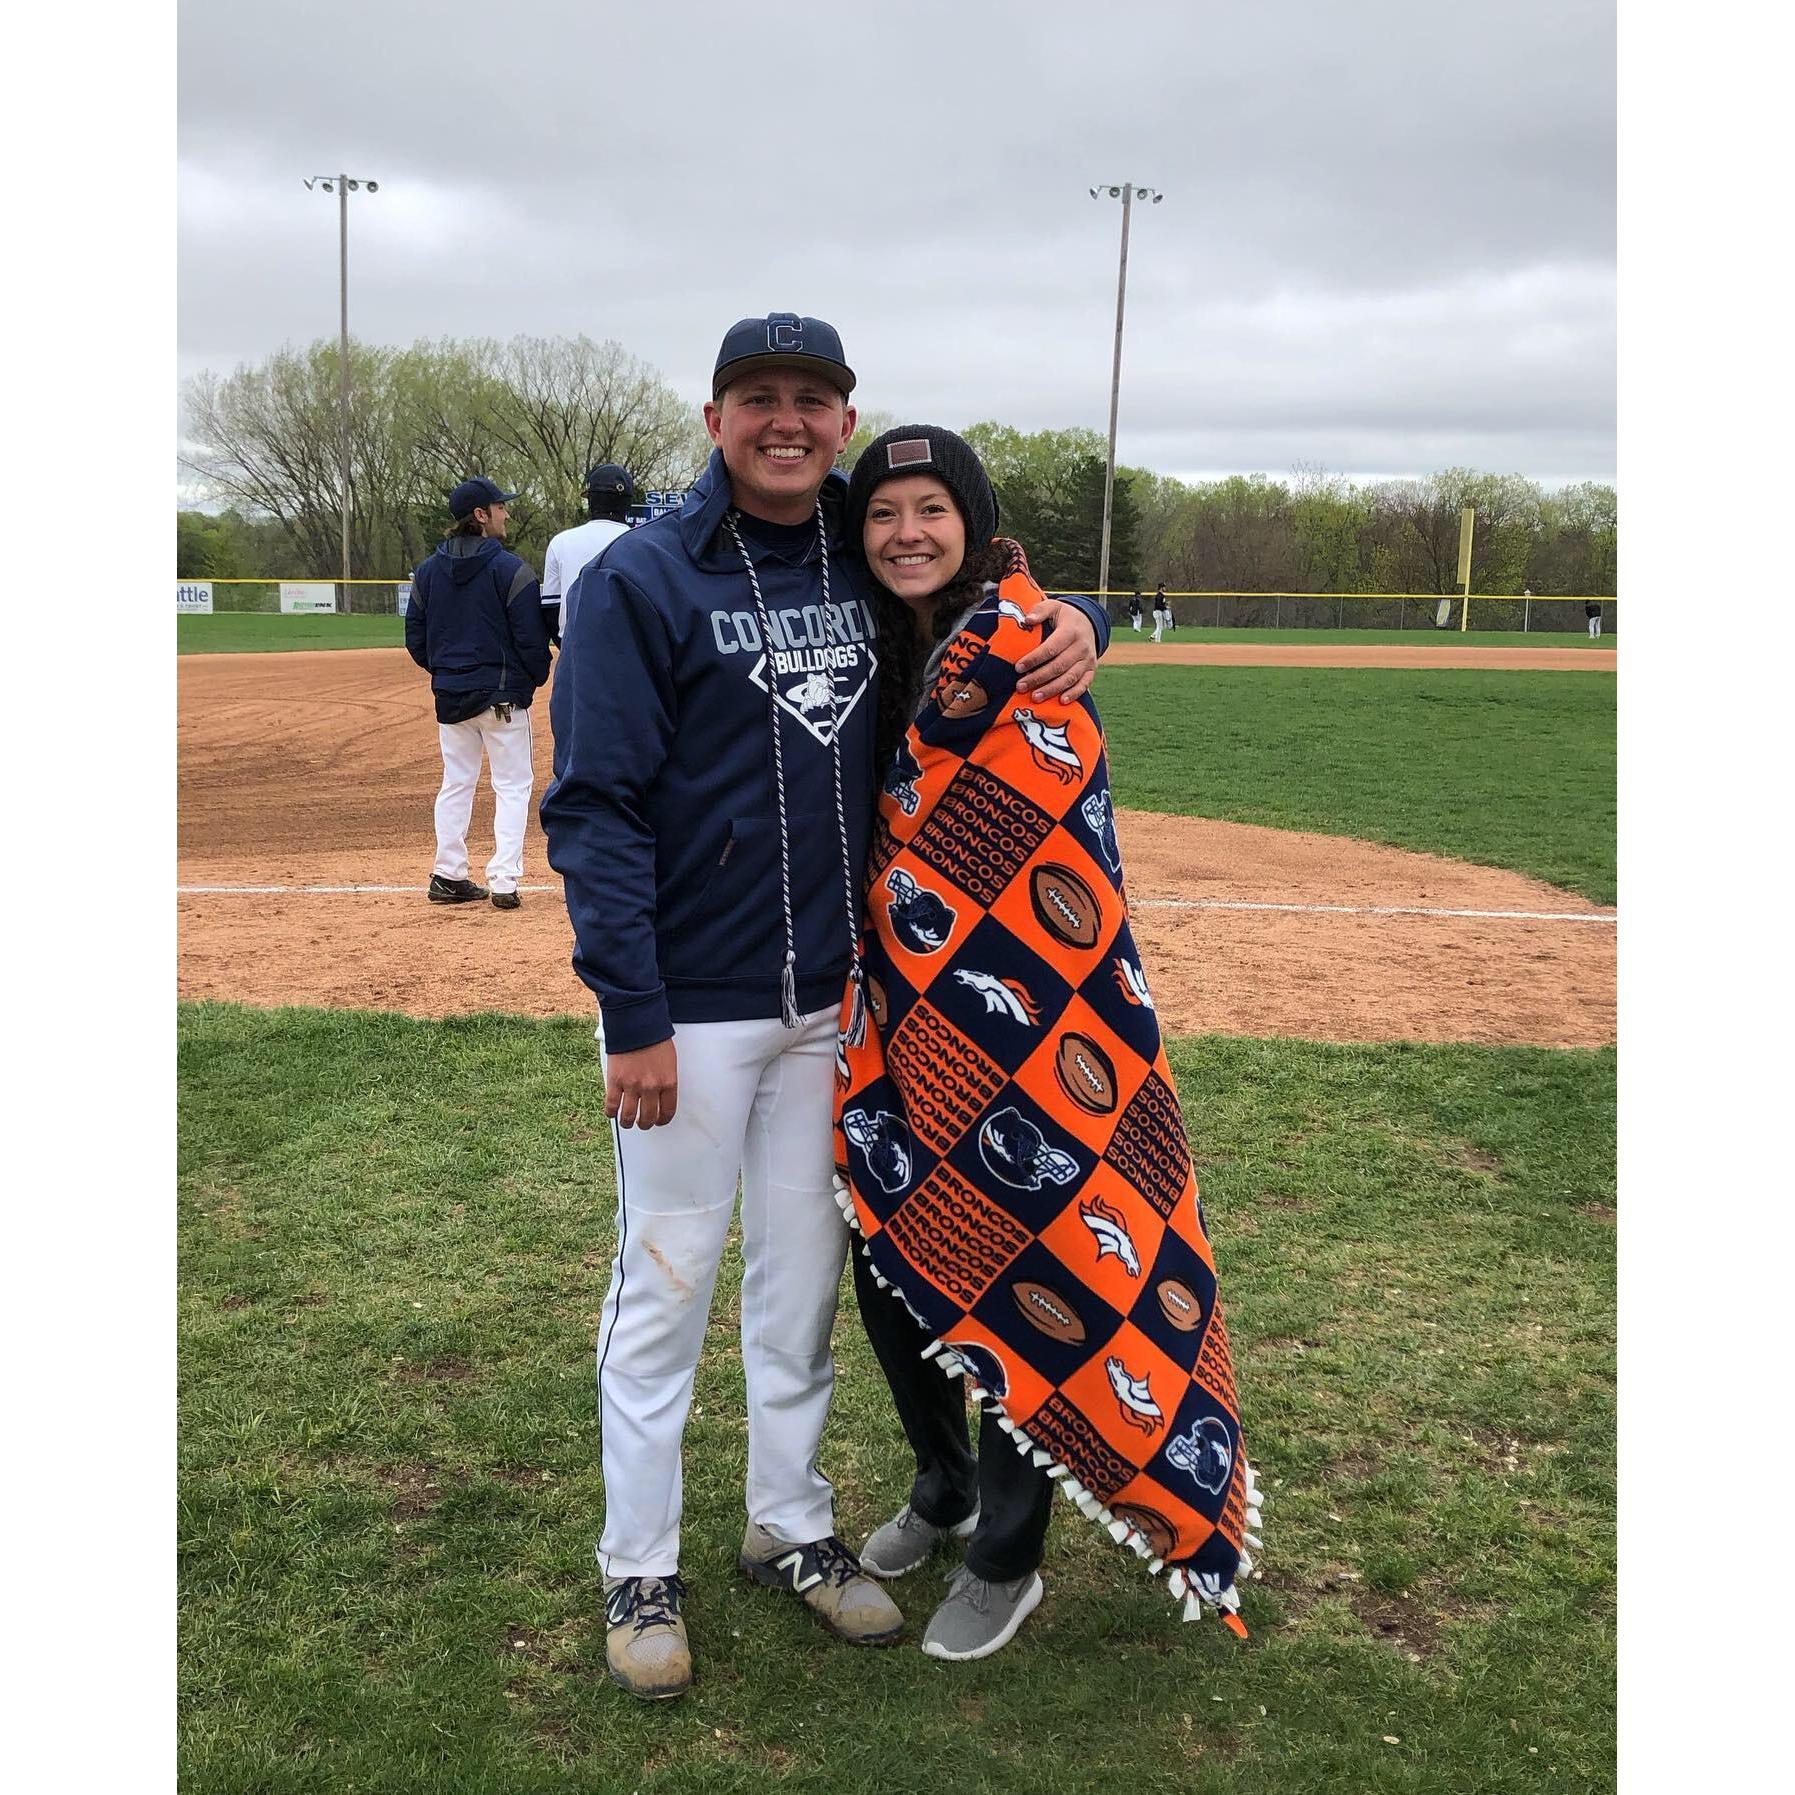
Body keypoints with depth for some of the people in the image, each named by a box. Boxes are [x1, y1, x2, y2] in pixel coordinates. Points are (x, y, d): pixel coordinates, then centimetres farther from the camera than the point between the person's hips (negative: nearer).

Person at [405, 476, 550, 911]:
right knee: (512, 785, 2)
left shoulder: (428, 570, 5)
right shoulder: (509, 569, -12)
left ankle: (448, 877, 16)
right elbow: (531, 637, -12)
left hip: (449, 695, 6)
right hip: (502, 694, -5)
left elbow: (415, 638, 9)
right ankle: (503, 881, -3)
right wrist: (537, 676, 5)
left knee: (456, 783, 15)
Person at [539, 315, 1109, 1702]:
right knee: (666, 1285, 5)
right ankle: (641, 1569, 21)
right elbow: (596, 809, -13)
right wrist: (634, 1018, -19)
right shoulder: (639, 582, -9)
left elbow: (994, 594, 21)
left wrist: (1078, 622, -5)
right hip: (689, 1005, -5)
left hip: (832, 998, 5)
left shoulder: (873, 568, 6)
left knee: (804, 1275, 16)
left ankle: (791, 1526, 33)